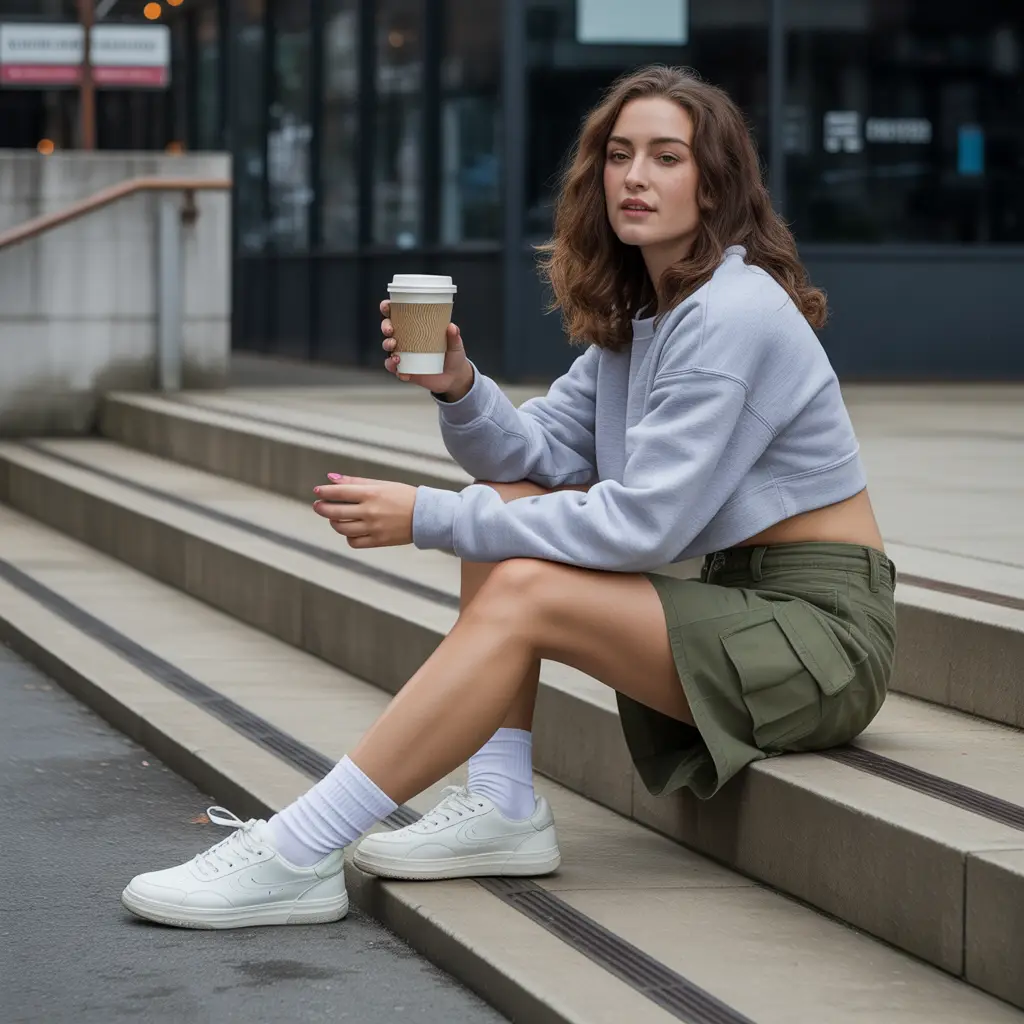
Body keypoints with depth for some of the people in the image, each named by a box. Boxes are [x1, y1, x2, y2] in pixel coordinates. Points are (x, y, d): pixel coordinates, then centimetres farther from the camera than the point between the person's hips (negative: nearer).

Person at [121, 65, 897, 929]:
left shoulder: (733, 315, -18)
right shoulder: (638, 310, 12)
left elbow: (642, 524, -22)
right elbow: (541, 454, 8)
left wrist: (430, 519, -19)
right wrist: (459, 388, -13)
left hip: (823, 632, -9)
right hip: (740, 597, 9)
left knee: (522, 595, -23)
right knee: (503, 491, 2)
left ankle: (298, 856, -23)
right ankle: (504, 808, -4)